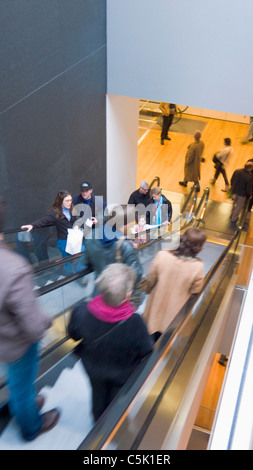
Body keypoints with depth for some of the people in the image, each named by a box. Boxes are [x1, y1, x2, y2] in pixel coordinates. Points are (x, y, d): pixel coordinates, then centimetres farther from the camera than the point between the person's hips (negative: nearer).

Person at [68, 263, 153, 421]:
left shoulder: (81, 311, -34)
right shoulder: (135, 322, -43)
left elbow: (73, 335, -12)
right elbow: (147, 351, -25)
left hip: (93, 369, 3)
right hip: (123, 373, -2)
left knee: (99, 396, 34)